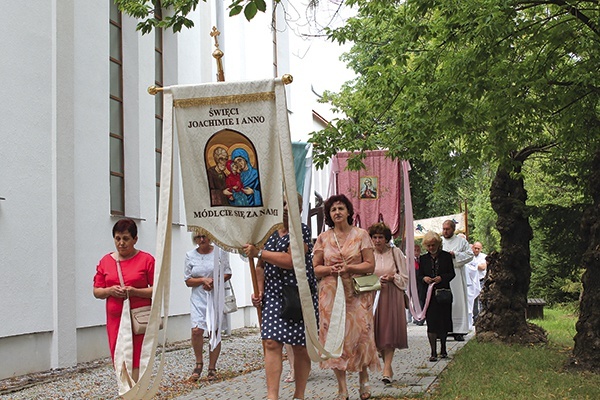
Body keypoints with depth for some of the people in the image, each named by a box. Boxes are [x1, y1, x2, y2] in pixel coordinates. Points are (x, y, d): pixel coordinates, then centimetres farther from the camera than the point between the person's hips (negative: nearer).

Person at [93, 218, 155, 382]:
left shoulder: (146, 260, 0)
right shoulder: (106, 261, 10)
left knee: (137, 363, -7)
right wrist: (110, 291, -9)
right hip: (115, 319, 3)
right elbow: (96, 291, 12)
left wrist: (135, 292, -16)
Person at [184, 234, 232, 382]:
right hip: (198, 298, 0)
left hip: (216, 297, 0)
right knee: (196, 330, -16)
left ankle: (212, 368, 10)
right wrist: (203, 280, -13)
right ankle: (199, 363, 5)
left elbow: (227, 274, 6)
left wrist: (214, 282, -11)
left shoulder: (220, 251, 3)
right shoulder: (190, 255, 5)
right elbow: (188, 281, 4)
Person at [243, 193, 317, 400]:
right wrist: (259, 291, 7)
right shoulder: (270, 232, 13)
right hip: (274, 296, 4)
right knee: (272, 343, -9)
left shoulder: (302, 230, -4)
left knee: (300, 348, 3)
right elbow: (261, 267, 21)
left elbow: (290, 260, -18)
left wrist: (259, 252, -15)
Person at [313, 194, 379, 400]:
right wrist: (330, 270, -11)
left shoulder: (361, 234, 4)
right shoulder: (323, 238, 8)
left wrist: (348, 268, -14)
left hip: (357, 293, -1)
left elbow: (370, 265, -1)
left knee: (360, 333, -5)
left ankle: (364, 379, 17)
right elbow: (315, 268, 8)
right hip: (331, 293, 1)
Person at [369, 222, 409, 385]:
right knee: (378, 332, 3)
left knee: (389, 331, -10)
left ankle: (387, 370, -13)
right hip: (374, 296, 3)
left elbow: (405, 276, 3)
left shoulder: (395, 252, 0)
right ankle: (388, 367, 17)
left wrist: (392, 277, -15)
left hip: (392, 295, -2)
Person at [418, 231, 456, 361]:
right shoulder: (423, 259, 8)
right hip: (429, 294, 0)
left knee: (444, 320, 5)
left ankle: (443, 348, 26)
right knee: (431, 322, -5)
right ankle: (433, 352, -3)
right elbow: (419, 275, 9)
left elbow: (452, 273, 2)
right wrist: (424, 278, -13)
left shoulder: (446, 256, 3)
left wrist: (441, 278, -16)